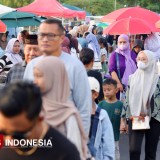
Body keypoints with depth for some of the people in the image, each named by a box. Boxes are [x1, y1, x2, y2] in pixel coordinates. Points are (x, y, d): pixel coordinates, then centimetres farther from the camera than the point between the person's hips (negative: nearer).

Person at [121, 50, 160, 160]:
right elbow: (127, 99, 9)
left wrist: (147, 115, -12)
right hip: (134, 120, 1)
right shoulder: (132, 78, 7)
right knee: (134, 149, -13)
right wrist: (124, 119, 7)